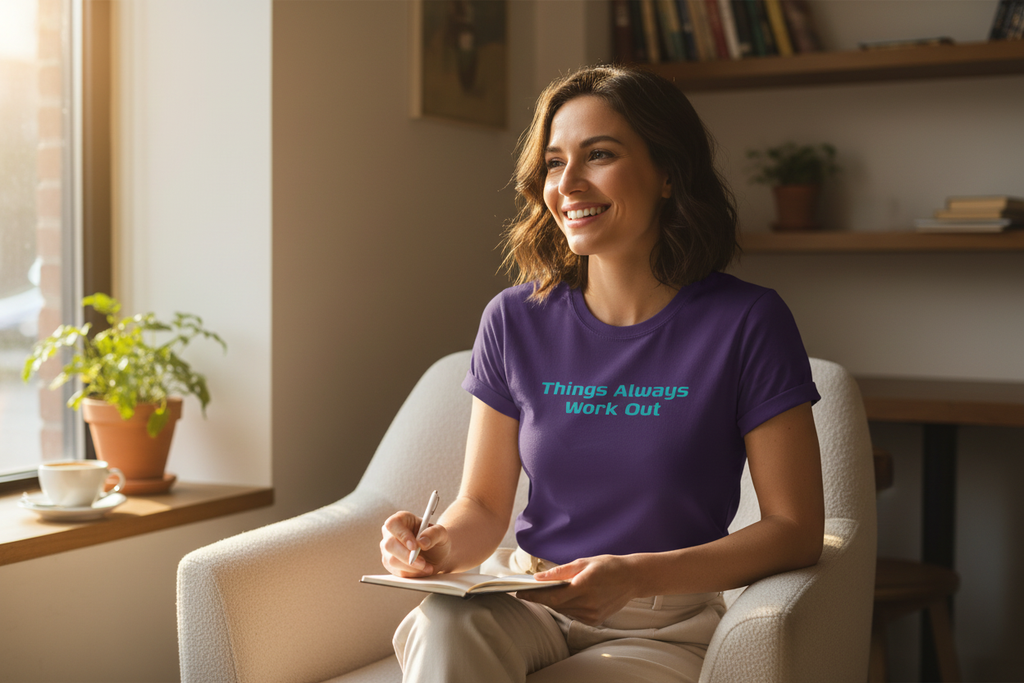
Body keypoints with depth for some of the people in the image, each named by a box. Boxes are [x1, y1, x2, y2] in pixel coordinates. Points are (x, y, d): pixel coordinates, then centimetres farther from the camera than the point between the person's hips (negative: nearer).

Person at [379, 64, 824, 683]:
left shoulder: (746, 323, -9)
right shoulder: (514, 321, 2)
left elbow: (797, 530, -9)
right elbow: (484, 507, 8)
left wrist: (634, 575, -22)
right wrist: (441, 546, -16)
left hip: (664, 630, -2)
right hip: (527, 607, 3)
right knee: (446, 621, -32)